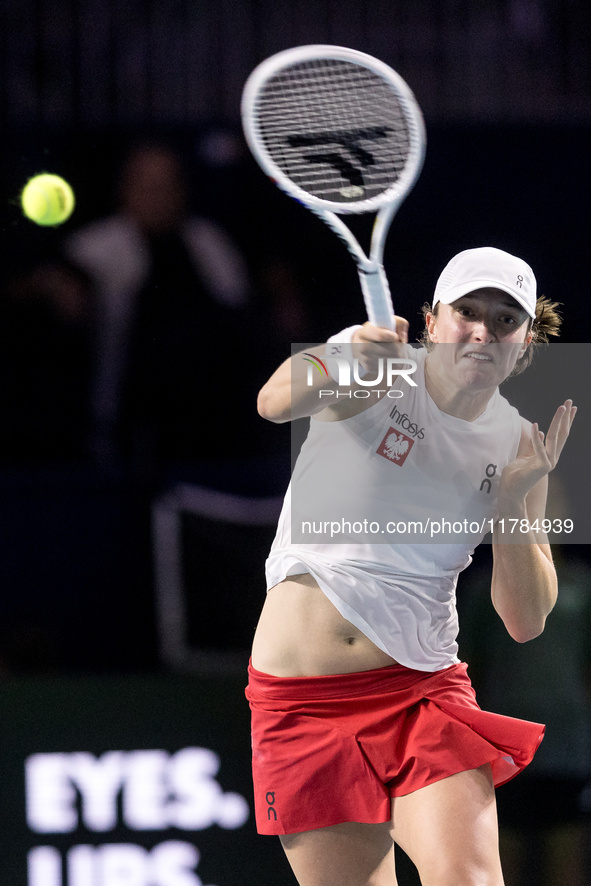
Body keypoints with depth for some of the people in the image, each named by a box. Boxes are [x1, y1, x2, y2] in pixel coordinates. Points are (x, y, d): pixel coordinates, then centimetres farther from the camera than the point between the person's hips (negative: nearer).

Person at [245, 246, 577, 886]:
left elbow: (526, 622, 2)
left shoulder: (516, 444, 3)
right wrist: (335, 373, -50)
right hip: (300, 696, -2)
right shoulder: (381, 372, -6)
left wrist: (513, 502, -12)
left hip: (423, 690, 2)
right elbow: (274, 403, -29)